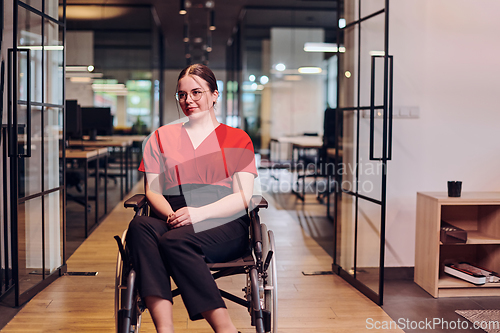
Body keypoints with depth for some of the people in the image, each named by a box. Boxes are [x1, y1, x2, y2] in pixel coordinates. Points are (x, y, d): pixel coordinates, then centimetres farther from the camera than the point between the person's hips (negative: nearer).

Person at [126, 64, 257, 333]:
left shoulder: (237, 139, 14)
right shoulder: (161, 137, 22)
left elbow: (243, 197, 2)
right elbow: (153, 191, 13)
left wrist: (198, 213, -15)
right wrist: (171, 215, -11)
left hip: (224, 225, -2)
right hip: (174, 225, 3)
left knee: (175, 241, -35)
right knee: (139, 226, -32)